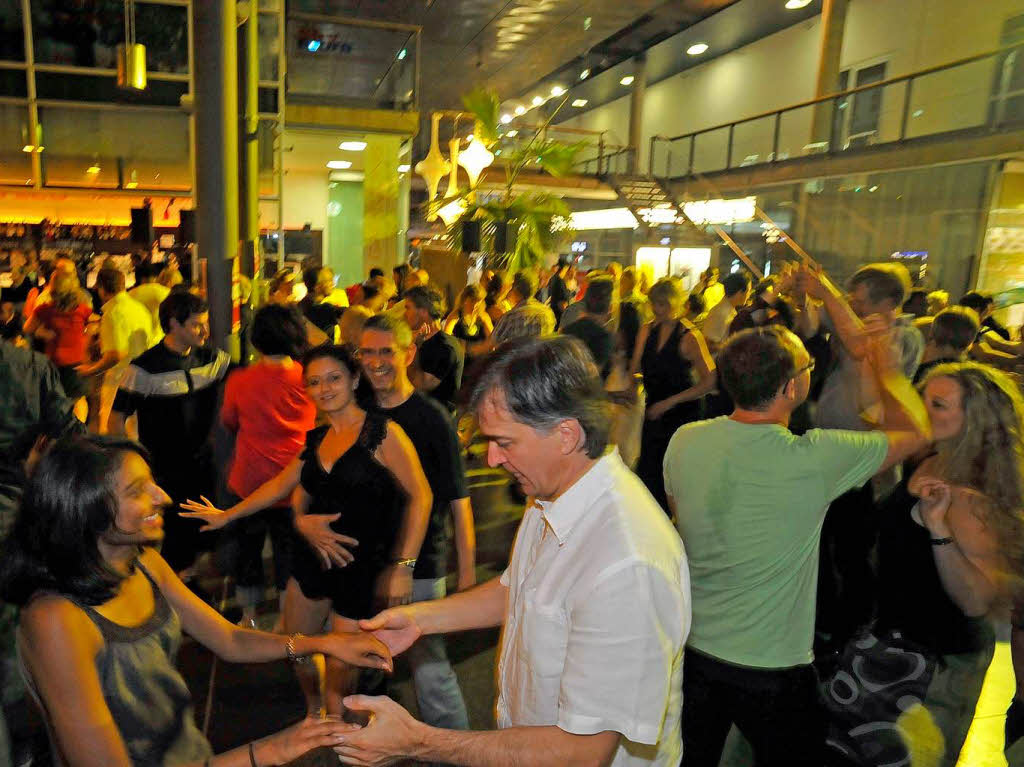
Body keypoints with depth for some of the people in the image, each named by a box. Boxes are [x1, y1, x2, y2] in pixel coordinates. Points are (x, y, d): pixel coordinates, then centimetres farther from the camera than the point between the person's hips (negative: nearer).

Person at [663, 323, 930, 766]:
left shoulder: (684, 441, -14)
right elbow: (916, 430, -6)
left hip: (693, 646, 4)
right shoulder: (815, 459, -25)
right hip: (773, 670, -4)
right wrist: (884, 366, 9)